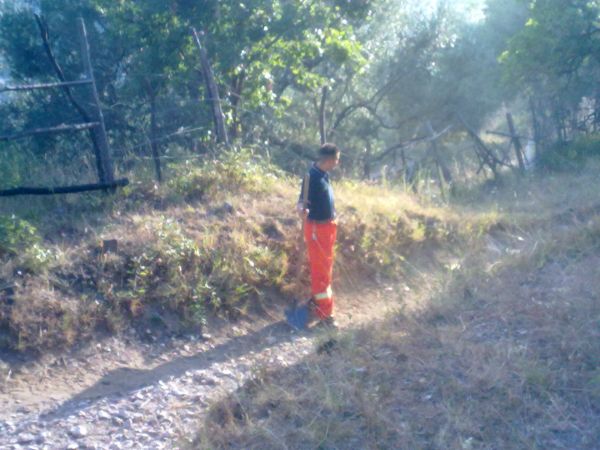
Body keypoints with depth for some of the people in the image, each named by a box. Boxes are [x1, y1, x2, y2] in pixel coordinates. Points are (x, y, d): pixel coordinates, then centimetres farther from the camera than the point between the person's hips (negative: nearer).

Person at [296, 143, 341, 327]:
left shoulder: (324, 174, 5)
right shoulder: (312, 176, -22)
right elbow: (303, 200, -27)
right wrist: (302, 211, -44)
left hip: (327, 226, 9)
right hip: (317, 228, -9)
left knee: (324, 268, 20)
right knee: (321, 271, -2)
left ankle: (316, 303, 34)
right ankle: (324, 313, 7)